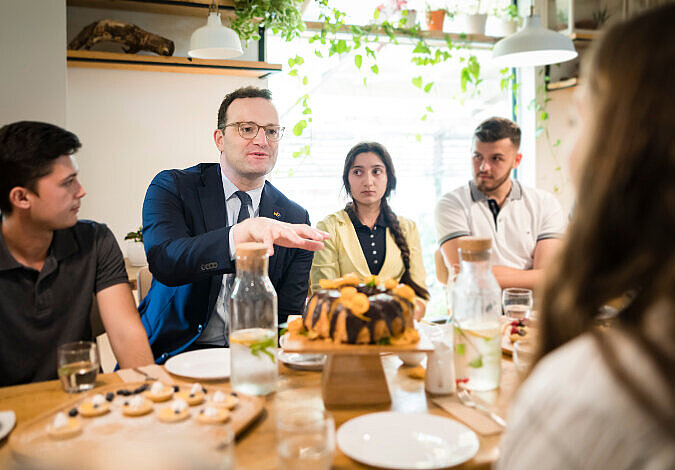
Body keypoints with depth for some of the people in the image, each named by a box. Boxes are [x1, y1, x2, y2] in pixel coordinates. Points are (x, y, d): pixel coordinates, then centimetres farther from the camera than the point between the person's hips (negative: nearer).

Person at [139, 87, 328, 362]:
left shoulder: (295, 218, 3)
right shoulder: (172, 187, -3)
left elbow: (288, 316, 3)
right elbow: (163, 262, -22)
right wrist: (244, 232, -38)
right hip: (174, 350, -2)